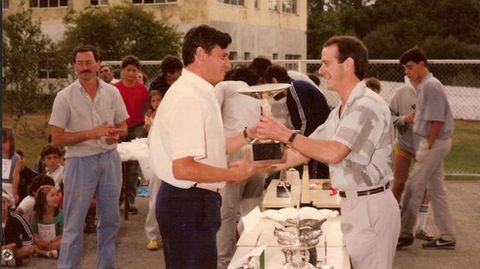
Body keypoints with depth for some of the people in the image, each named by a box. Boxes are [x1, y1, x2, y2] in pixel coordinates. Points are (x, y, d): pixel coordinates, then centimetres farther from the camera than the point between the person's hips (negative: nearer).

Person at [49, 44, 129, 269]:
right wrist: (91, 134, -20)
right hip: (80, 161, -4)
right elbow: (57, 139, -10)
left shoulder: (112, 92, 2)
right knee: (74, 225, 2)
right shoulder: (65, 97, -8)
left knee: (110, 221, 14)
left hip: (109, 158, 4)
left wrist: (116, 133, -13)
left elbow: (123, 126, 11)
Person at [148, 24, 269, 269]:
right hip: (189, 204, -10)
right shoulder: (190, 99, -20)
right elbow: (183, 168, -26)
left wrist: (247, 136, 10)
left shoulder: (197, 93, 13)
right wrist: (234, 173, -16)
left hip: (188, 201, 10)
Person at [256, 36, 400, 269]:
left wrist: (285, 134, -20)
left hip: (370, 207, -9)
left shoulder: (368, 106, -16)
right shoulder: (341, 111, 14)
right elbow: (305, 151, 15)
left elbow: (333, 153, -27)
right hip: (352, 204, 9)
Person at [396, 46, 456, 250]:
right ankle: (447, 236, 17)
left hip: (435, 143, -10)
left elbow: (437, 120, -19)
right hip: (433, 142, 10)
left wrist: (428, 146, -15)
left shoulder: (431, 86, -16)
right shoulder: (424, 86, 13)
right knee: (436, 189, 12)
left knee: (413, 187, -4)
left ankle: (405, 233, 4)